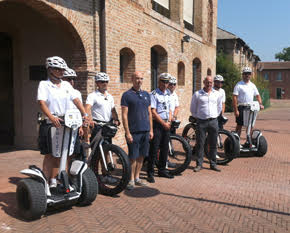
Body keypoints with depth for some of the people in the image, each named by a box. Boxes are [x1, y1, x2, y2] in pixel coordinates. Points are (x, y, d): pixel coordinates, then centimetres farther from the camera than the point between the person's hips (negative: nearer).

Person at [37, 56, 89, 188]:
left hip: (64, 123, 5)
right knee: (49, 155, -1)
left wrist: (85, 115, -12)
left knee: (59, 154, 10)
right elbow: (42, 103, -16)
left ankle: (53, 180, 23)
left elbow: (76, 100, 3)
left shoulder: (66, 85, 12)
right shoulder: (44, 84, -2)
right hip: (49, 124, -5)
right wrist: (51, 117, -33)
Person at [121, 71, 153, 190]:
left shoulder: (146, 94, 12)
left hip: (145, 131, 5)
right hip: (134, 131, -5)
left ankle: (137, 178, 22)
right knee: (133, 157, -1)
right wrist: (127, 132, -13)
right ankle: (131, 179, 11)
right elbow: (124, 115, -8)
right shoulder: (127, 95, -4)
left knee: (141, 156, 11)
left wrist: (151, 130, 10)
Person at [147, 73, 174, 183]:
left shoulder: (168, 94, 14)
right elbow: (153, 112, -13)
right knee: (154, 149, -6)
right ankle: (150, 173, 2)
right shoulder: (154, 94, -8)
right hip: (157, 124, -7)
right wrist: (163, 123, -11)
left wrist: (169, 122, 2)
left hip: (166, 125, 7)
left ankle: (162, 170, 23)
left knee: (165, 148, 11)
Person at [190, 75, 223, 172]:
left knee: (213, 144, 7)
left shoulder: (217, 94, 10)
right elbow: (193, 108, 10)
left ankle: (213, 164, 17)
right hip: (201, 122, -2)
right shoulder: (197, 94, 2)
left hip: (213, 121, 2)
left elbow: (219, 107, 23)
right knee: (200, 144, 0)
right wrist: (197, 117, 9)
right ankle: (199, 164, 9)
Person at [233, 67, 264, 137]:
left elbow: (257, 95, 17)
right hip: (241, 107, -5)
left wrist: (260, 104, -1)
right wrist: (236, 110, -17)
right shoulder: (239, 85, -5)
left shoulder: (252, 85, 13)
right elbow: (234, 98, -11)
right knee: (239, 125, 0)